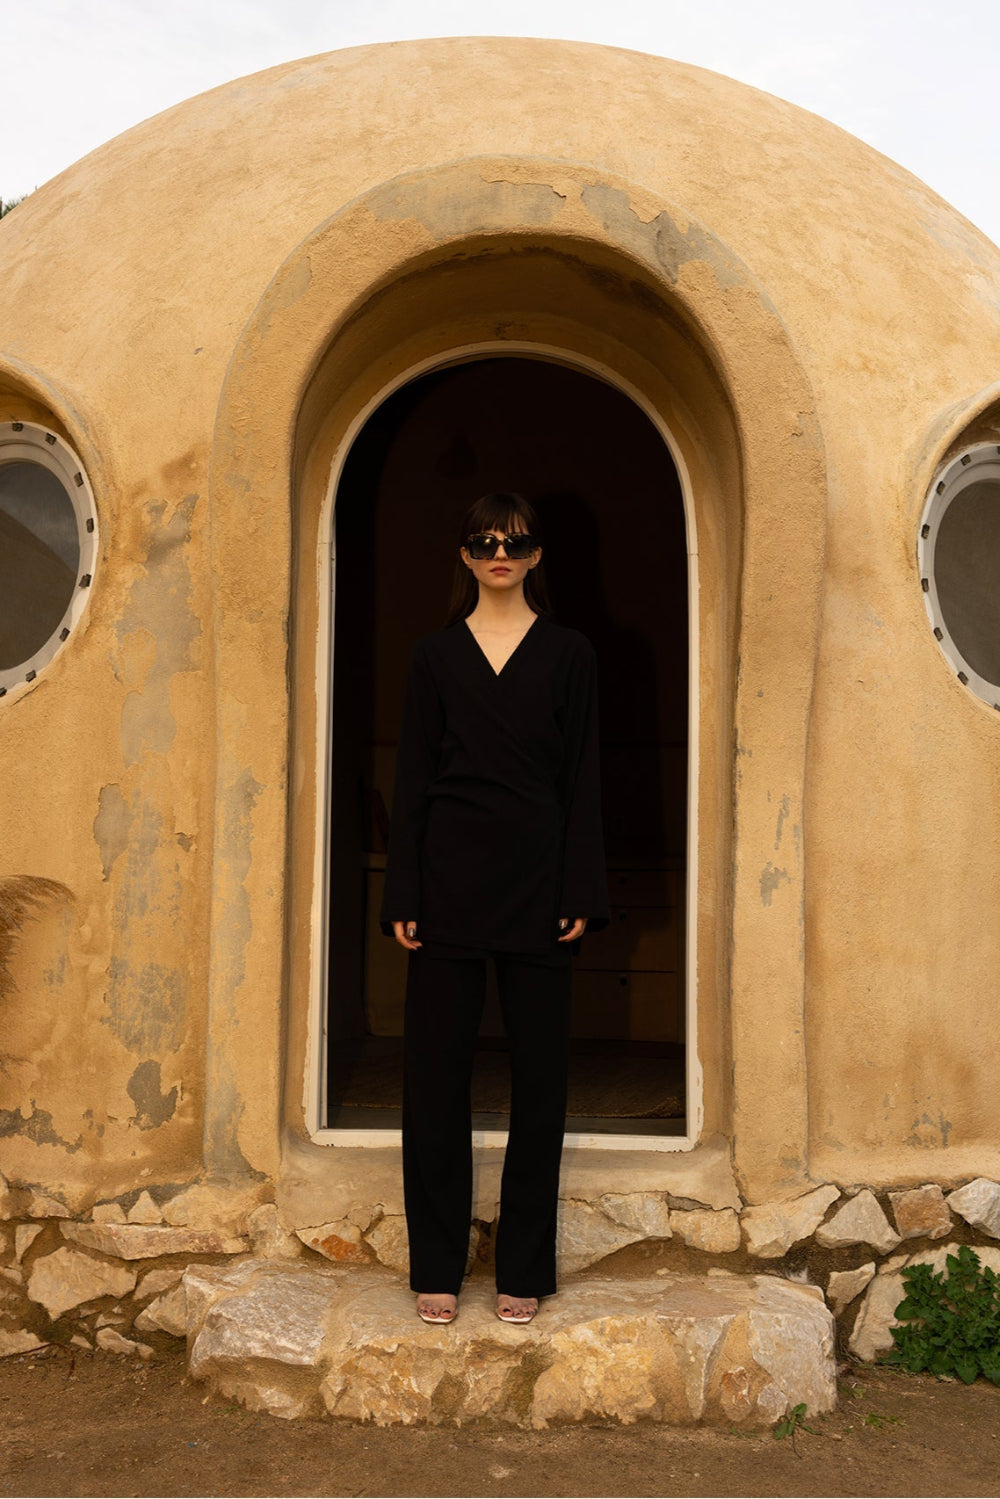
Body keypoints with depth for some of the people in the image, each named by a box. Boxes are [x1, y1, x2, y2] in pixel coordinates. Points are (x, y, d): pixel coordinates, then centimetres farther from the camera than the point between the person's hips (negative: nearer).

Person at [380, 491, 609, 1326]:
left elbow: (583, 780, 3)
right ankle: (437, 1267, 15)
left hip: (537, 875, 0)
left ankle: (525, 1269, 16)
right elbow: (412, 778, 5)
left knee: (539, 1070, 3)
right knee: (436, 1070, 3)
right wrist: (403, 897, -2)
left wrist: (581, 896, -4)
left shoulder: (569, 654, 5)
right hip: (451, 873, 1)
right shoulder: (437, 655, 7)